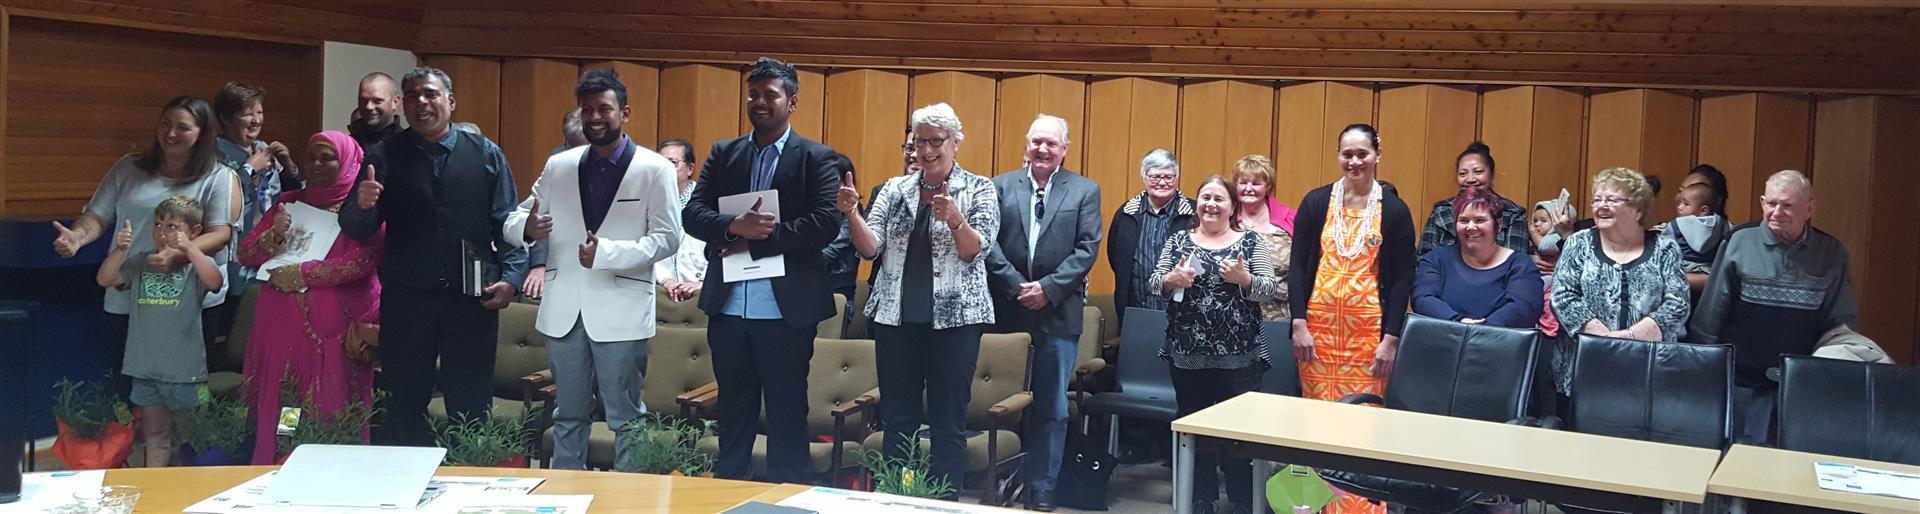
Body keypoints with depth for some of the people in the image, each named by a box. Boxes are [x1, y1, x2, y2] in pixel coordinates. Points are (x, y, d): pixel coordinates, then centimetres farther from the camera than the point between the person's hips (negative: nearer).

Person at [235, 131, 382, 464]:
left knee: (330, 415, -5)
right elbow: (245, 255, 14)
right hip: (281, 325, 5)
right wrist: (274, 234, -6)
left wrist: (299, 274, -11)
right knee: (276, 410, 3)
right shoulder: (289, 203, 18)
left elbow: (363, 260, -15)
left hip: (334, 331, -4)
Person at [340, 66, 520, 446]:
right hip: (406, 297, 1)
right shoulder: (384, 157, 5)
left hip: (473, 297, 0)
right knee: (403, 405, 9)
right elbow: (356, 231, 0)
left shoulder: (486, 154, 5)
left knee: (471, 403, 8)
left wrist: (510, 278, -10)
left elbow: (507, 222, 3)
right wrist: (362, 205, -22)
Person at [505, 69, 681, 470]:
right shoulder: (558, 166, 9)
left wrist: (607, 252, -22)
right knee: (568, 414, 15)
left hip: (621, 312, -4)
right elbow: (514, 220, 12)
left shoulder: (654, 169, -3)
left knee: (625, 416, 4)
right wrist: (527, 228, -14)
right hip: (564, 310, 4)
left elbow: (668, 237, -9)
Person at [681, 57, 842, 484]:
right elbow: (692, 214, 3)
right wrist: (734, 226, -18)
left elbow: (826, 224, -13)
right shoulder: (723, 154, 11)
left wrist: (756, 239, -15)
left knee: (787, 414, 5)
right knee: (733, 412, 15)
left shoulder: (817, 159, 0)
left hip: (786, 309, -4)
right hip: (728, 307, 4)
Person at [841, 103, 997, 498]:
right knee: (897, 420, 8)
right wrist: (851, 213, -16)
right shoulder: (895, 189, 9)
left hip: (954, 317, -3)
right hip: (895, 317, 3)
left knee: (948, 423, 2)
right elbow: (870, 248, 2)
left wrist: (956, 220, -29)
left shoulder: (979, 190, 0)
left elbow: (976, 251, -11)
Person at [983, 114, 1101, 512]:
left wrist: (1048, 288, -12)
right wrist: (1017, 286, -12)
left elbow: (1088, 249, -2)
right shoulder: (1000, 186, 7)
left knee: (1052, 408, 5)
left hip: (1058, 313, 0)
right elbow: (989, 243, -1)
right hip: (1007, 311, 1)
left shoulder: (1085, 191, 5)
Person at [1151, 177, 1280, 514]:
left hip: (1239, 356, -2)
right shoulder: (1178, 240, 9)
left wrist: (1244, 278, -21)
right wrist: (1172, 280, -13)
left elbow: (1271, 290, -3)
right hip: (1187, 354, 3)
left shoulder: (1252, 243, 2)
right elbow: (1154, 284, 8)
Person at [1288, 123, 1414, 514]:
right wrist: (1299, 324, -5)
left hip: (1368, 330, -1)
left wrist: (1391, 338, -5)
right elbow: (1298, 266, 3)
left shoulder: (1394, 210, 2)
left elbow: (1402, 279, 1)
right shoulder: (1316, 202, 4)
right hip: (1318, 326, 1)